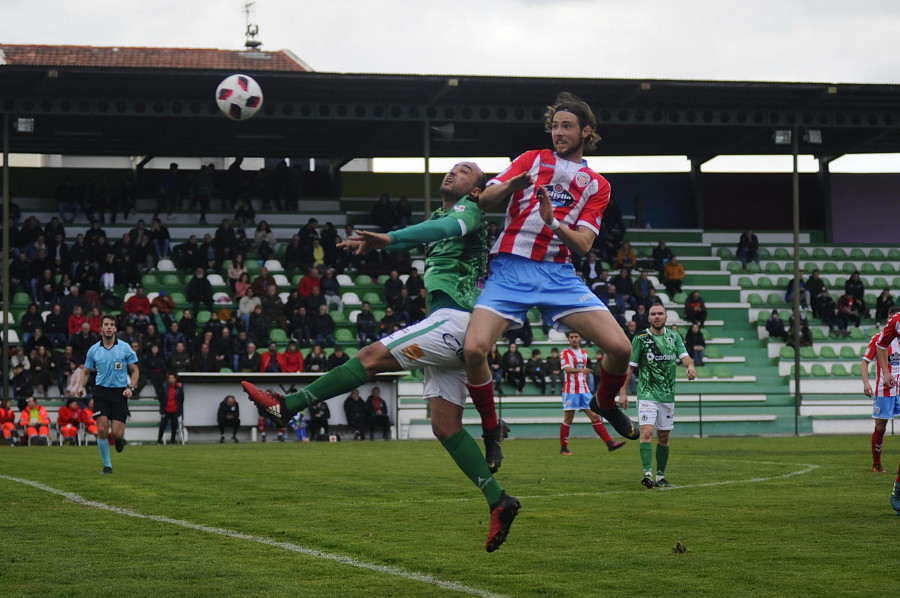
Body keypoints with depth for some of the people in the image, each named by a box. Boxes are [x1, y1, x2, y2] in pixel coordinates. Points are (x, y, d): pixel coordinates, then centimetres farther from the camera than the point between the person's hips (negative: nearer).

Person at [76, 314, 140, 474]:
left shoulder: (125, 348, 0)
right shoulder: (94, 350, 4)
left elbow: (135, 371, 7)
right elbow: (86, 371, 17)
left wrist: (130, 387, -9)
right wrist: (81, 386, -2)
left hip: (120, 393, -1)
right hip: (101, 392, 1)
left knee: (117, 433, -10)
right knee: (102, 430, -11)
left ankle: (119, 440, 29)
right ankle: (107, 465, 4)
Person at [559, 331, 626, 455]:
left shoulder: (584, 353, 14)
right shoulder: (566, 353, -5)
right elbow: (566, 369, -23)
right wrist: (580, 370, -38)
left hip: (584, 390, 5)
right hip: (570, 390, -5)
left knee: (595, 416, -1)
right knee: (568, 419, -1)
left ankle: (610, 443, -6)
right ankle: (563, 448, 9)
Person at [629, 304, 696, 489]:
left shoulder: (674, 336, 9)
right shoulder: (641, 338, -2)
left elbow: (684, 356, 0)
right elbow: (630, 366, 0)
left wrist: (690, 365, -24)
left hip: (667, 395, 4)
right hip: (647, 395, -4)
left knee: (663, 437, 10)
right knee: (646, 433, -18)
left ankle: (660, 477, 18)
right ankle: (647, 473, -25)